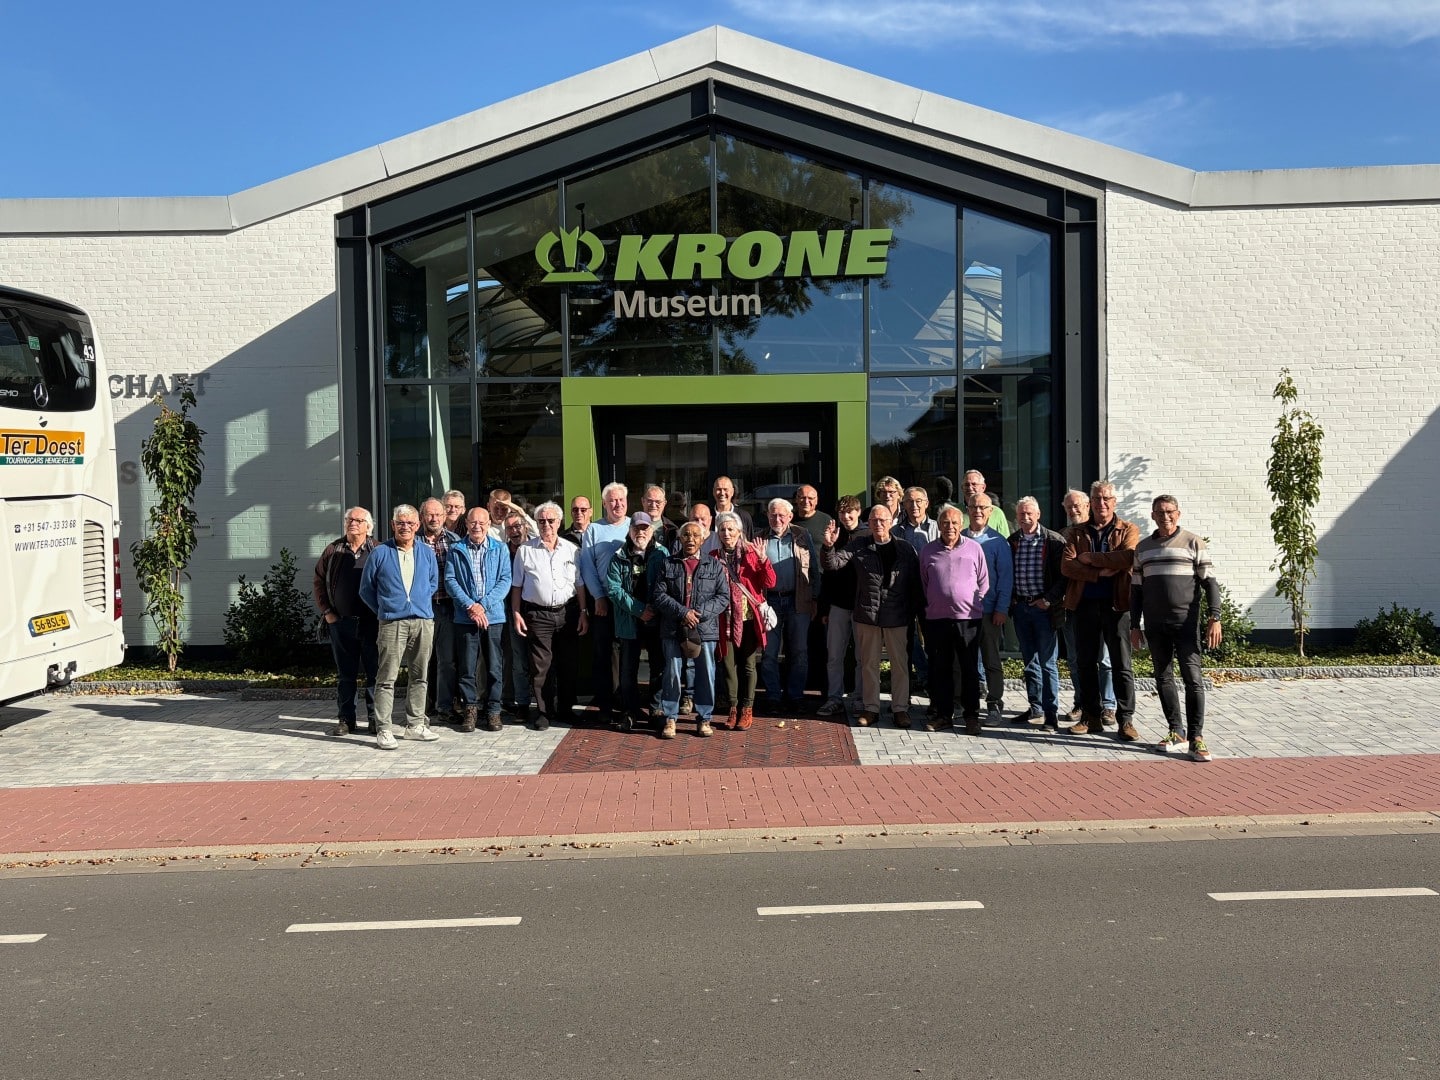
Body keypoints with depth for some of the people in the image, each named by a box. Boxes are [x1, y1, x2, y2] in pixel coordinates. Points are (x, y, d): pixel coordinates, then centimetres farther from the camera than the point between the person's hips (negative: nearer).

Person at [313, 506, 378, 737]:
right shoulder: (333, 550, 8)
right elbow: (319, 582, 13)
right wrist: (326, 612, 5)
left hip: (371, 622, -2)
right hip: (340, 623, 2)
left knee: (375, 672, 2)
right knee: (345, 674, 9)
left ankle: (375, 718, 11)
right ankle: (346, 719, 16)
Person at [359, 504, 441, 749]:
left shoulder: (427, 553, 10)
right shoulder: (380, 553, 1)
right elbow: (366, 588, 8)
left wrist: (421, 602, 13)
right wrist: (383, 610, 7)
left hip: (423, 622, 4)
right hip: (392, 623, -4)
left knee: (419, 676, 9)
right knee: (386, 678, -5)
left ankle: (415, 725, 19)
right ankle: (383, 730, -2)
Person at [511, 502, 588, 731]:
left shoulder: (571, 550, 9)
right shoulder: (525, 550, 4)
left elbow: (579, 585, 10)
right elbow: (516, 586, 5)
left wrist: (583, 612, 4)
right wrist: (517, 614, -2)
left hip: (567, 612, 2)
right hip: (538, 614, -2)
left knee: (567, 664, 8)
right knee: (541, 665, -1)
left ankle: (565, 709, 21)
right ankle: (543, 712, 8)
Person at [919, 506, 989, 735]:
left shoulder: (974, 548, 2)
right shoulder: (929, 550, 7)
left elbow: (984, 582, 7)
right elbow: (923, 584, 16)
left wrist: (975, 603, 3)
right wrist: (929, 605, 11)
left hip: (968, 617, -2)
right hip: (937, 617, 2)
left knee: (970, 668, 3)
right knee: (940, 668, 8)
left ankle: (972, 716, 11)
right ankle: (943, 714, 18)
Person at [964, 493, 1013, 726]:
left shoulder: (998, 541, -1)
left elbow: (1006, 576, -3)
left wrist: (1002, 609, -9)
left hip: (989, 610, -3)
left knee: (991, 660, 3)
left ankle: (995, 705, 10)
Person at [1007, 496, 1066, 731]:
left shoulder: (1054, 541, -6)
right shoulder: (1011, 541, 7)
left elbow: (1064, 575, -8)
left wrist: (1049, 600, -14)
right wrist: (1011, 599, 4)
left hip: (1044, 607, -5)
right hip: (1020, 607, 5)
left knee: (1047, 662, -2)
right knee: (1029, 661, 13)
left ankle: (1051, 712, 3)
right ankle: (1035, 707, 23)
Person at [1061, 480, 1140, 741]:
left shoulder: (1128, 531, 5)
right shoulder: (1076, 532, 11)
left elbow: (1128, 557, -16)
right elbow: (1066, 565, -4)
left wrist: (1090, 558, -11)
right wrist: (1101, 572, -14)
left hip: (1116, 604, -3)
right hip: (1085, 604, 3)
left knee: (1121, 665, -1)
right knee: (1085, 663, 8)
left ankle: (1126, 720, 4)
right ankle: (1090, 717, 18)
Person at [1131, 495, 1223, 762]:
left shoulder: (1193, 543, 1)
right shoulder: (1143, 548, 12)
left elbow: (1209, 582, -1)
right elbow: (1136, 589, 15)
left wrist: (1214, 617, -11)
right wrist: (1135, 625, 11)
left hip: (1185, 622, -4)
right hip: (1155, 625, 4)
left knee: (1192, 677, -9)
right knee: (1163, 677, 7)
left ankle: (1196, 737, -7)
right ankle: (1176, 731, 16)